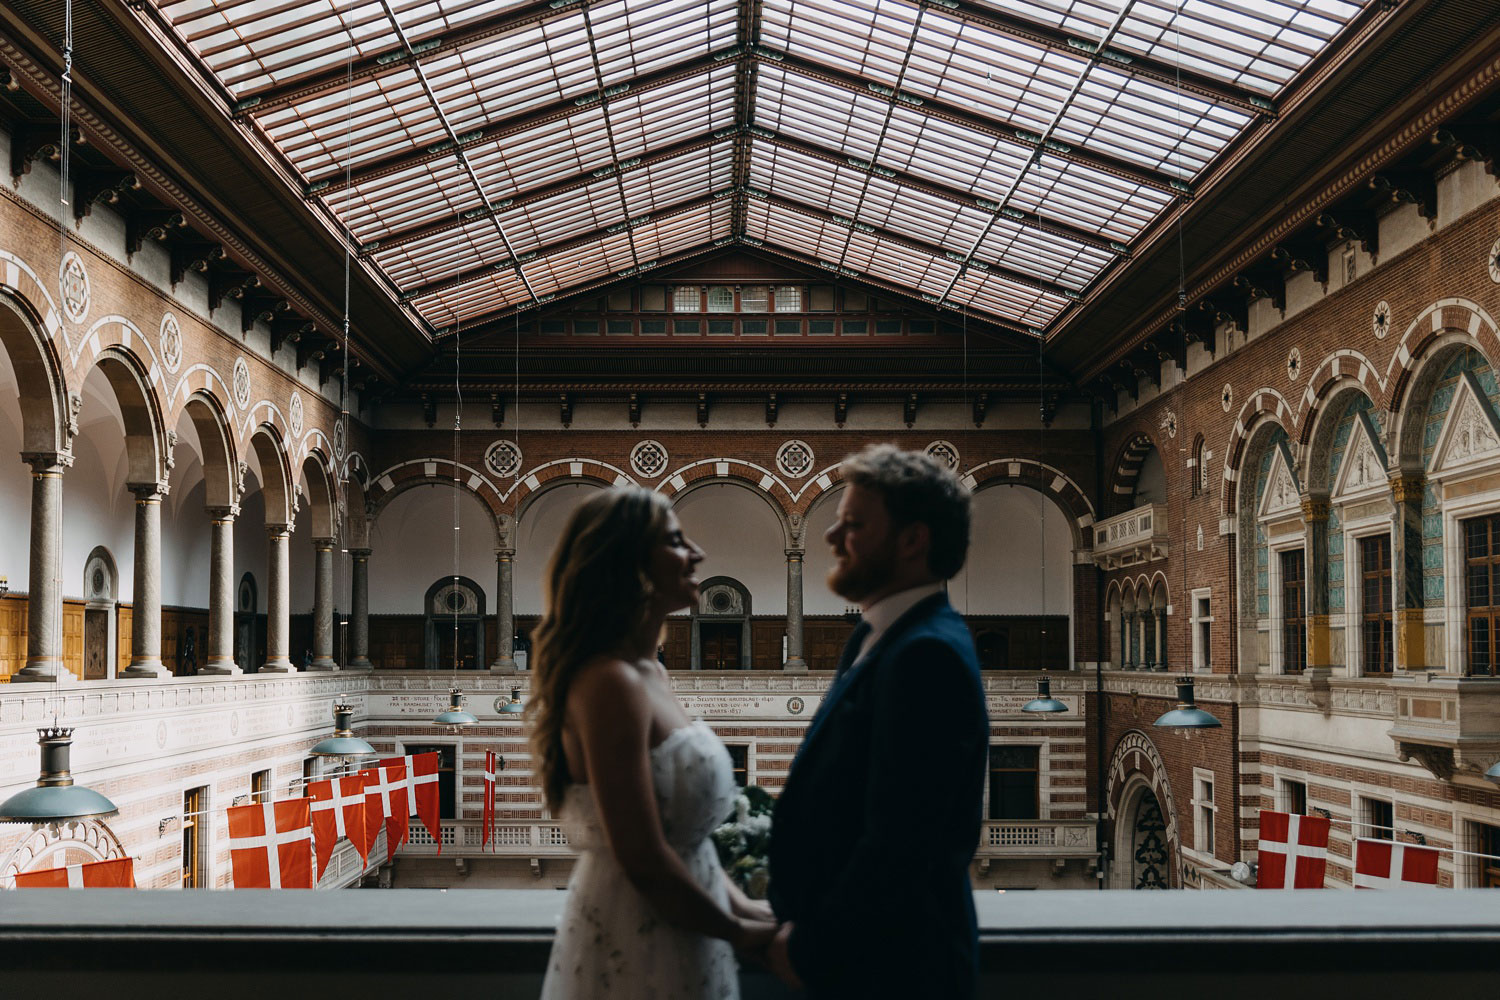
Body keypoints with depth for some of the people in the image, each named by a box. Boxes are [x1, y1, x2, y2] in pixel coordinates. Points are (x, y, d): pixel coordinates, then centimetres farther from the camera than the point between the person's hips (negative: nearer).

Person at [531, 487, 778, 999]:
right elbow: (643, 860, -23)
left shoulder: (650, 673, 8)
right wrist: (739, 932, -11)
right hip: (634, 949, -9)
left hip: (674, 940, 9)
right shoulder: (610, 683, -20)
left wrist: (742, 905, 4)